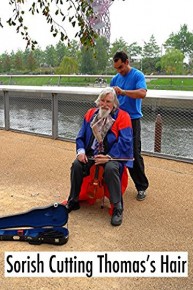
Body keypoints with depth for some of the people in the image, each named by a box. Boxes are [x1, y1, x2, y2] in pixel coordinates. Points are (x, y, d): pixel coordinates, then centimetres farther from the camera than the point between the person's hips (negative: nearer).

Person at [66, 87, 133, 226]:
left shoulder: (122, 116, -8)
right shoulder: (91, 113, 8)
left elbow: (125, 142, -16)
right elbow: (81, 136, 9)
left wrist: (109, 157, -25)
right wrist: (81, 151, -10)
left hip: (112, 156, -4)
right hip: (91, 154, 4)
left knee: (111, 169, -35)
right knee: (76, 165, -22)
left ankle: (118, 208, -17)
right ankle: (73, 201, 0)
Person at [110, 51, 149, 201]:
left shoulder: (138, 75, -6)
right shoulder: (115, 78, 11)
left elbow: (142, 93, -23)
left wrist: (123, 91, -32)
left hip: (132, 119, -5)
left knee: (135, 153, -4)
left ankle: (142, 187, 7)